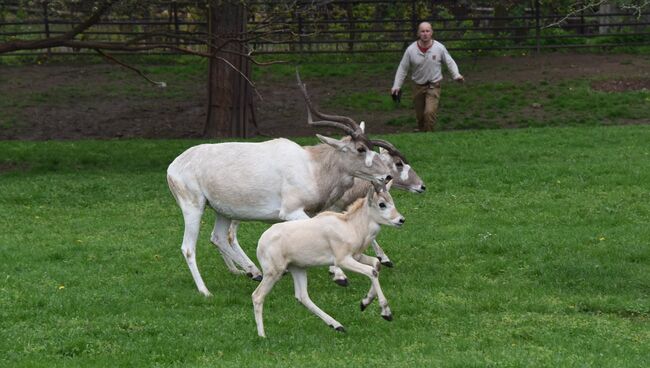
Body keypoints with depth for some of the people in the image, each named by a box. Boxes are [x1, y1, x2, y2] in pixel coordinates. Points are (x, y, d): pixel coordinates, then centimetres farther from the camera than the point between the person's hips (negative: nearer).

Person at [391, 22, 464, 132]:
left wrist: (456, 75, -12)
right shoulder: (411, 50, -7)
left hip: (433, 86, -2)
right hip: (418, 86, 2)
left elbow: (450, 62, 4)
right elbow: (403, 69, 1)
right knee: (420, 116, 11)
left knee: (430, 112, -21)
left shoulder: (439, 48, -9)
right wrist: (396, 86, -3)